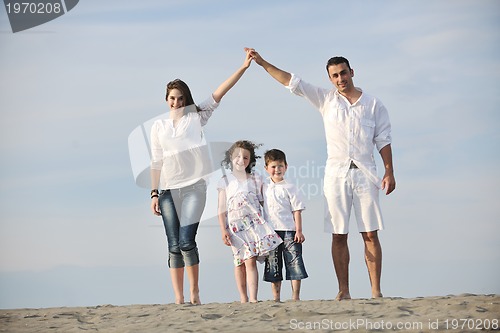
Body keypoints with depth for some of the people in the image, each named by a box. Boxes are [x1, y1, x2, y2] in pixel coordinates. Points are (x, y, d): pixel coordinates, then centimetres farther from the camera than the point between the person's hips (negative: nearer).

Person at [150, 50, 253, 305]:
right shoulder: (159, 126, 12)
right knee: (174, 246, 1)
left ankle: (194, 293, 1)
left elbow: (218, 94, -2)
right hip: (168, 189, 3)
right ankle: (179, 298, 4)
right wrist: (154, 193, 4)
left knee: (186, 241, -14)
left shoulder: (196, 117, 7)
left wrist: (242, 68, -10)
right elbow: (156, 162, 11)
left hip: (194, 187, -3)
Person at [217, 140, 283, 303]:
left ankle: (253, 298, -17)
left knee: (250, 261, -11)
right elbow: (221, 208, 5)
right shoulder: (225, 182, 6)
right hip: (235, 226, 0)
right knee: (239, 262, 4)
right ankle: (243, 298, 13)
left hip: (254, 222, 0)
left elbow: (262, 203, 14)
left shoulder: (255, 180, 10)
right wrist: (223, 230, -3)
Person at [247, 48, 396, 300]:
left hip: (365, 174, -1)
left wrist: (389, 172, -1)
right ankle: (344, 291, 2)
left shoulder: (373, 105, 8)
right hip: (336, 173, 1)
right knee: (339, 235, 0)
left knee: (370, 234, -4)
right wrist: (263, 63, 2)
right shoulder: (326, 100, 10)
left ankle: (376, 291, -4)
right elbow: (292, 82, 7)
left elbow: (383, 140, 7)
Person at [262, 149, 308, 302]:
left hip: (289, 231, -4)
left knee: (294, 263, -5)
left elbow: (297, 210, -3)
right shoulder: (264, 185, 10)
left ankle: (295, 296, 1)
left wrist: (299, 230, -10)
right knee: (273, 266, 5)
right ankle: (276, 298, 11)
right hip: (270, 231, 4)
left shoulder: (290, 188, -1)